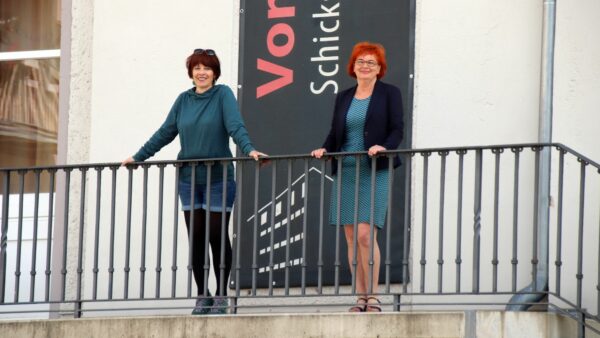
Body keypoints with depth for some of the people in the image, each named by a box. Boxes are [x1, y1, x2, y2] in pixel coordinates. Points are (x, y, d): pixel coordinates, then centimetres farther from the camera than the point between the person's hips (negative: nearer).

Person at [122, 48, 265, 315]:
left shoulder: (223, 95, -3)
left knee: (217, 235, -1)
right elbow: (165, 133, 14)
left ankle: (221, 296, 8)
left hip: (218, 179, -4)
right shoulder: (184, 100, 9)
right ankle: (202, 296, 10)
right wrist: (138, 157, 15)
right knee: (195, 236, 2)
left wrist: (249, 149, -32)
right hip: (189, 178, 4)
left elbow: (235, 126, -16)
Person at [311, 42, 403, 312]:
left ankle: (373, 297, -8)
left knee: (365, 233, -15)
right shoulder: (343, 97, 17)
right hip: (345, 171, 5)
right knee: (351, 236, 2)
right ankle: (361, 297, 6)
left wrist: (384, 147, -21)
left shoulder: (389, 94, 4)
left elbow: (397, 130, -3)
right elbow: (335, 133, 16)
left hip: (374, 171, -5)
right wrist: (324, 149, -3)